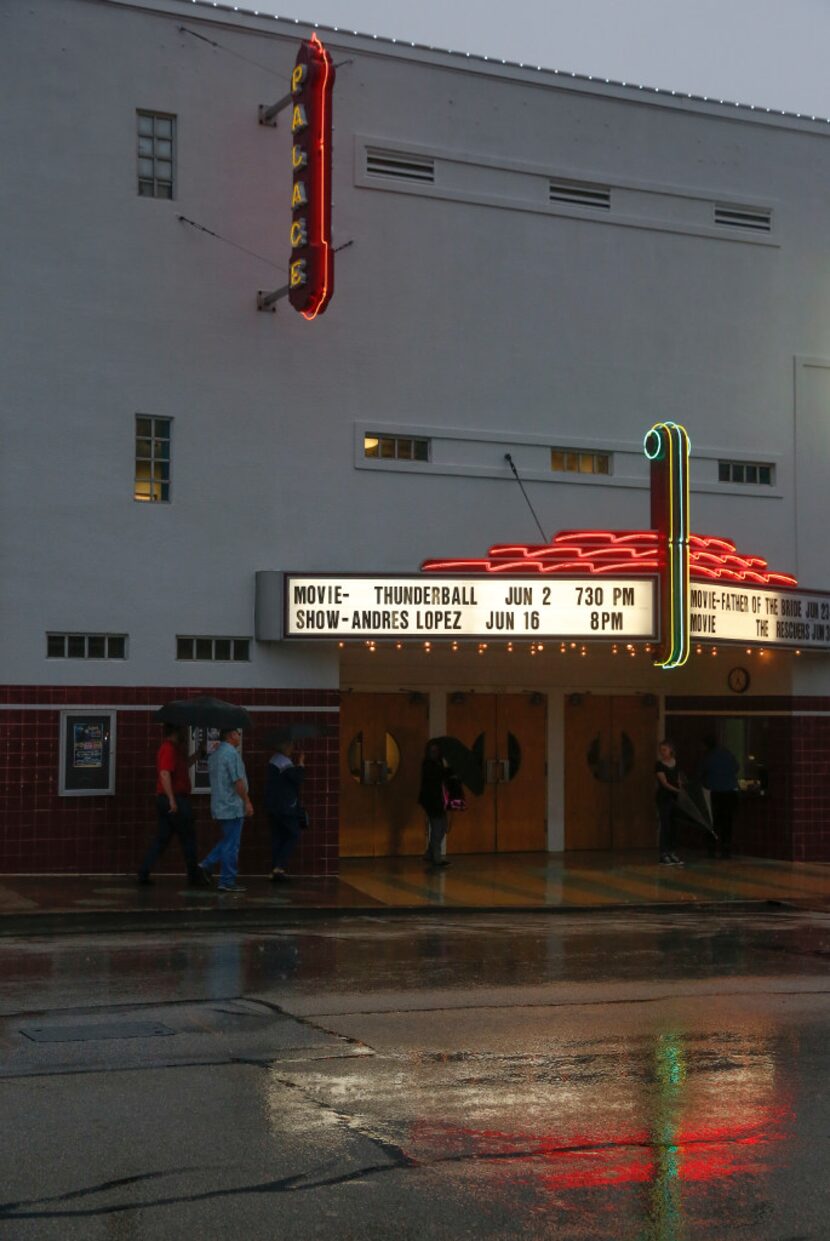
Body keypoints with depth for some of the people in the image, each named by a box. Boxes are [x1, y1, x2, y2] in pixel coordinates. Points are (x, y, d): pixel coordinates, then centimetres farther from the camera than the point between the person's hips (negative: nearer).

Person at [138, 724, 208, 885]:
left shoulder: (172, 748, 17)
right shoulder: (169, 749, -15)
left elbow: (184, 765, 30)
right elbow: (164, 774, -25)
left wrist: (198, 755, 18)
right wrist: (172, 799, -28)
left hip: (164, 800, 10)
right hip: (176, 800, -10)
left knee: (162, 839, 8)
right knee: (188, 838, 1)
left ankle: (143, 873, 2)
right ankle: (194, 875, 9)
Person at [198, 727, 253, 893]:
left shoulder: (214, 754, 15)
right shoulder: (231, 753, -15)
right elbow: (237, 781, -19)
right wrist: (247, 802, -13)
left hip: (219, 805, 9)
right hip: (232, 805, -9)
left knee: (227, 841, 20)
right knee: (231, 845, -3)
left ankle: (207, 865, 11)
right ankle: (227, 882, 0)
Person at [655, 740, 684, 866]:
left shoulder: (676, 763, 9)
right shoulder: (659, 765, -9)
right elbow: (664, 783, -18)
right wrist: (677, 790, -28)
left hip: (675, 798, 6)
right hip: (664, 798, -6)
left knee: (674, 826, 6)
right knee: (665, 826, -7)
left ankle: (672, 853, 13)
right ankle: (663, 856, -4)